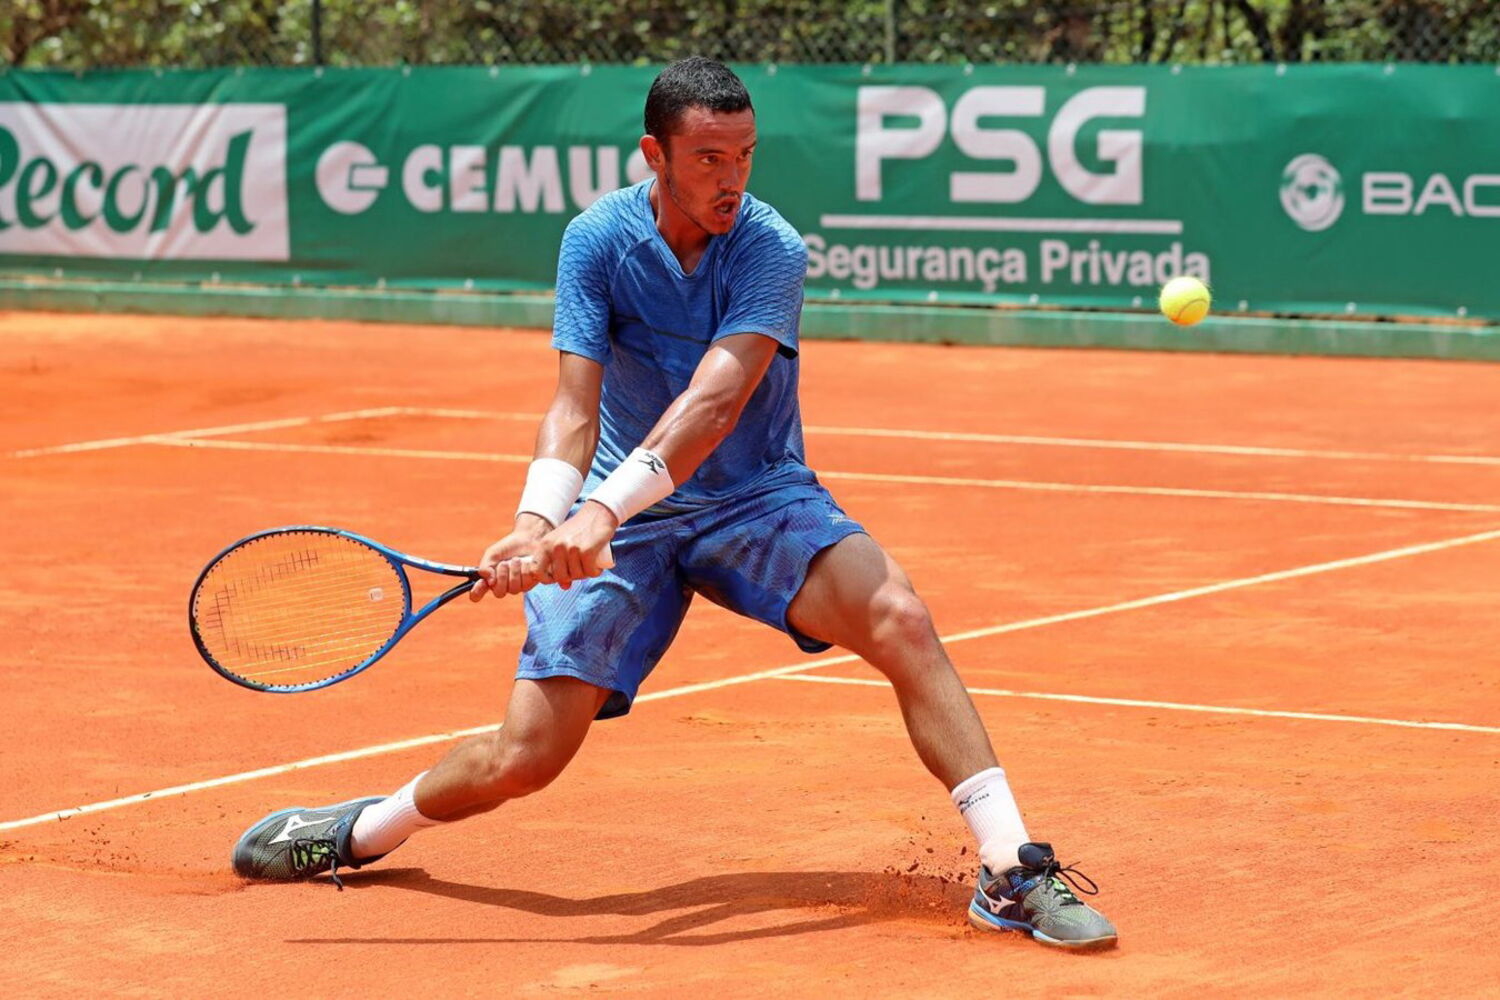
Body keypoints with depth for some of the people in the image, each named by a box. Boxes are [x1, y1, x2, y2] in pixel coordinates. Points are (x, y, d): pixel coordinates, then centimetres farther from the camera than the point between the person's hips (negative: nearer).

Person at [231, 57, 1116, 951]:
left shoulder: (772, 250, -16)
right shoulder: (597, 240, -10)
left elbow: (713, 403, -29)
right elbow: (575, 410, -16)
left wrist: (601, 512, -41)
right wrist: (536, 525, -35)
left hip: (759, 504, -1)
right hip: (621, 523, 1)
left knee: (898, 617, -28)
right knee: (524, 758, -5)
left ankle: (1011, 871, -25)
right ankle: (360, 834, 24)